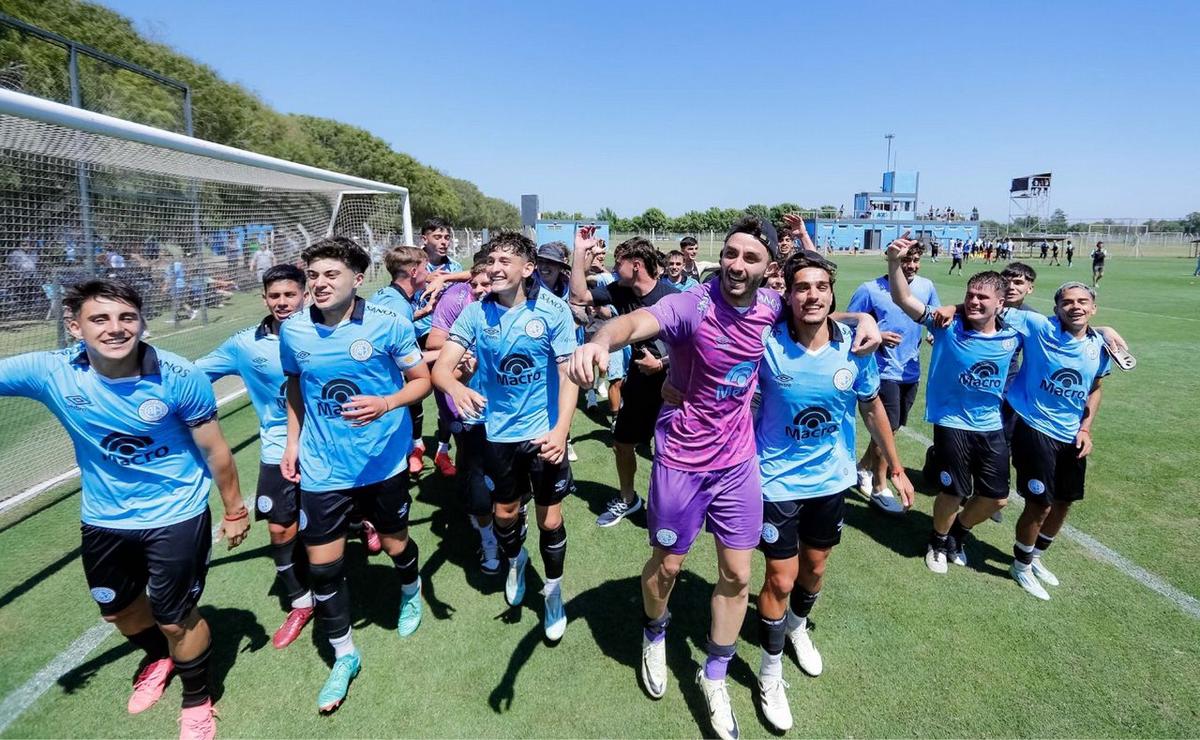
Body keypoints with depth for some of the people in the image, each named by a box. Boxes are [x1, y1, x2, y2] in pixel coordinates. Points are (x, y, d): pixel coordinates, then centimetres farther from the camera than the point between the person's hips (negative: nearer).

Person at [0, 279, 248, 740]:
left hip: (176, 516, -4)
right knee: (117, 609, 25)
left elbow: (214, 450, -12)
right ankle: (159, 659, 59)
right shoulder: (51, 372, -17)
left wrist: (234, 509, -3)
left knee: (176, 619, 5)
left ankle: (198, 700, 35)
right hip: (103, 519, 5)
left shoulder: (178, 377, -24)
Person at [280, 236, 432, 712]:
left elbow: (421, 380, -7)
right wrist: (292, 441, 8)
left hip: (383, 461, -2)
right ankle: (344, 656, 28)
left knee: (394, 544, 16)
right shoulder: (293, 330, -3)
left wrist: (385, 404, -26)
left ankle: (411, 593, 52)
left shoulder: (389, 324, -14)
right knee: (322, 566, 5)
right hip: (321, 468, 3)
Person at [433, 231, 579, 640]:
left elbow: (568, 374, -13)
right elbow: (440, 366, -14)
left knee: (550, 520, 7)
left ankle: (553, 591, 34)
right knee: (504, 514, 19)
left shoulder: (553, 310, -14)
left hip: (544, 432, -2)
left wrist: (561, 429, -26)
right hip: (498, 431, 2)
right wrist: (456, 387, -38)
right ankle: (515, 561, 52)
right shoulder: (476, 312, -8)